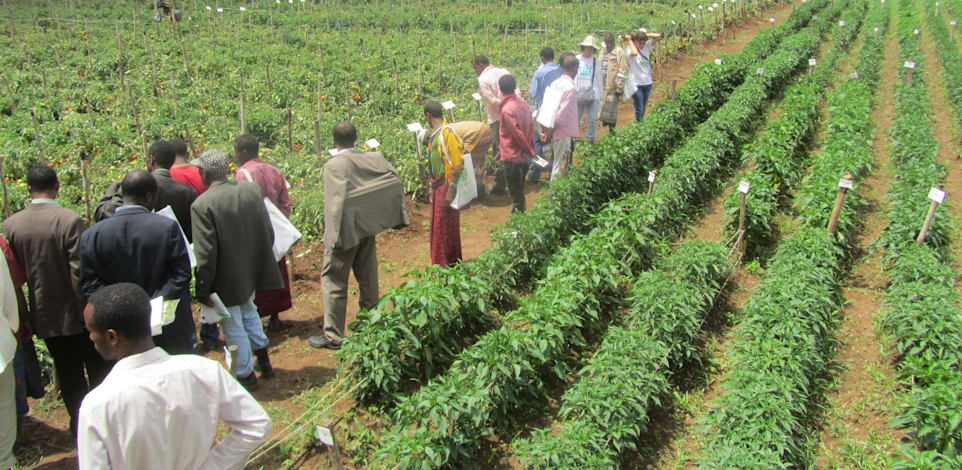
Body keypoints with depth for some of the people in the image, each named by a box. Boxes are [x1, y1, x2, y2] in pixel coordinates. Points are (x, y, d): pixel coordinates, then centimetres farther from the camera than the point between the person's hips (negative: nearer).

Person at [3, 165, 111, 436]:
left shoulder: (10, 225, -4)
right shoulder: (69, 220, -19)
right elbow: (80, 272, -19)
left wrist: (23, 314, 12)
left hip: (43, 316, 4)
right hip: (75, 313, -4)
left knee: (69, 376, 16)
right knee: (98, 371, 13)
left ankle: (80, 427, 25)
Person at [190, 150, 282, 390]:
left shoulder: (202, 205, -22)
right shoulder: (251, 190, -4)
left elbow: (206, 253, -21)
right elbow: (268, 232, 2)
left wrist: (202, 290, -12)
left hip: (227, 278, -6)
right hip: (252, 270, 6)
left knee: (233, 327, 11)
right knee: (248, 310, 29)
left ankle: (245, 375, 25)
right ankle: (263, 359, 36)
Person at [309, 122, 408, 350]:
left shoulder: (333, 165, -16)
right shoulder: (372, 159, 1)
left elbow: (337, 200, -23)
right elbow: (395, 181, -2)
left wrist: (334, 235, -20)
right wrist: (397, 216, 5)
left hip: (345, 233, -6)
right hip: (367, 228, 6)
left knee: (333, 279, 3)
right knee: (367, 276, 18)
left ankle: (333, 335, 6)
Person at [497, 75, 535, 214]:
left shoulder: (506, 109, -21)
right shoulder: (523, 103, 1)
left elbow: (517, 133, -21)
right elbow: (531, 127, 5)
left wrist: (528, 150, -8)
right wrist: (530, 149, 9)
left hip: (511, 157, -7)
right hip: (523, 156, 7)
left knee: (515, 191, 4)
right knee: (520, 188, 21)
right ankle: (521, 210, 32)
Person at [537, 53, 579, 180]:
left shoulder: (556, 83, 7)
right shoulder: (570, 87, -17)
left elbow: (546, 105, 10)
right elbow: (562, 113, -21)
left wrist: (547, 130, 11)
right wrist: (550, 131, -12)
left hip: (552, 130, 8)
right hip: (562, 132, -8)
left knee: (556, 163, 19)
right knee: (560, 166, 0)